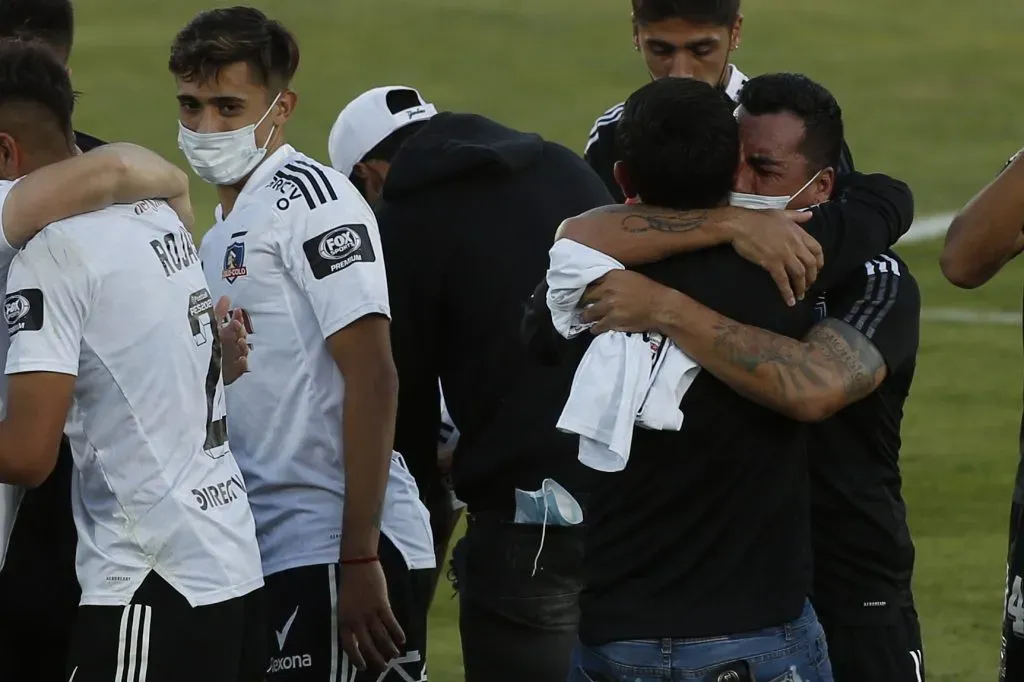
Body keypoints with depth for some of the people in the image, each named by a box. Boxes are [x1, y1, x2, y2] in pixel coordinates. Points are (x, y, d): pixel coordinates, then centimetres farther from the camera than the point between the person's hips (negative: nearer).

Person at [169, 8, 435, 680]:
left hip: (336, 552, -9)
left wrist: (358, 560, -18)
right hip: (271, 553, 9)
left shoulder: (312, 199, -7)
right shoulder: (223, 233, 19)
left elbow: (371, 379, -14)